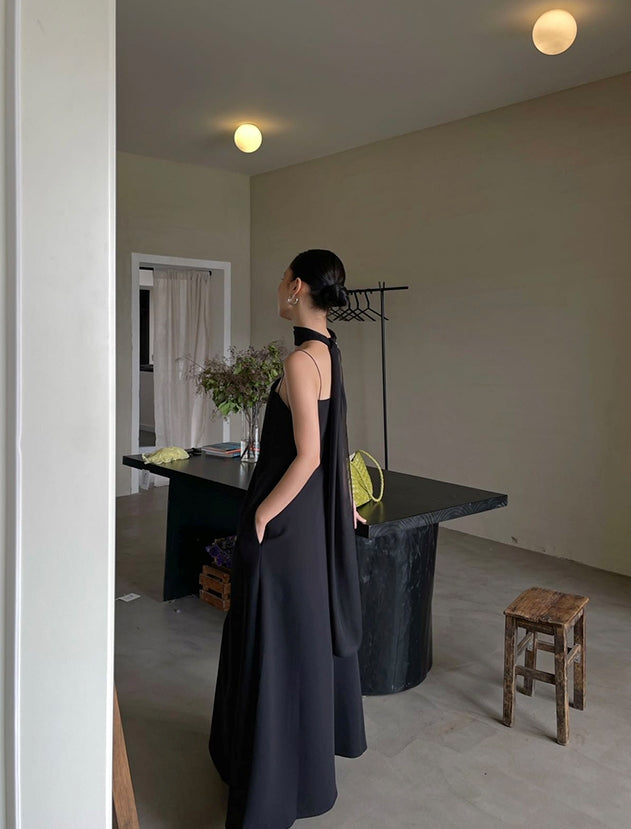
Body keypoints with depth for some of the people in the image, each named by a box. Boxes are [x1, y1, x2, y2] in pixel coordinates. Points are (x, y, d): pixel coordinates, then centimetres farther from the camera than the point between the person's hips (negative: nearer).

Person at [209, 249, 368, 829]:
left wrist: (261, 517, -15)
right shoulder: (330, 349, 6)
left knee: (279, 638, 3)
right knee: (315, 623, 23)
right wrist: (346, 498, 21)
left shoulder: (301, 360, -22)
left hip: (288, 520, -9)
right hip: (319, 514, 9)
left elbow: (308, 456, -23)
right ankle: (329, 733, 45)